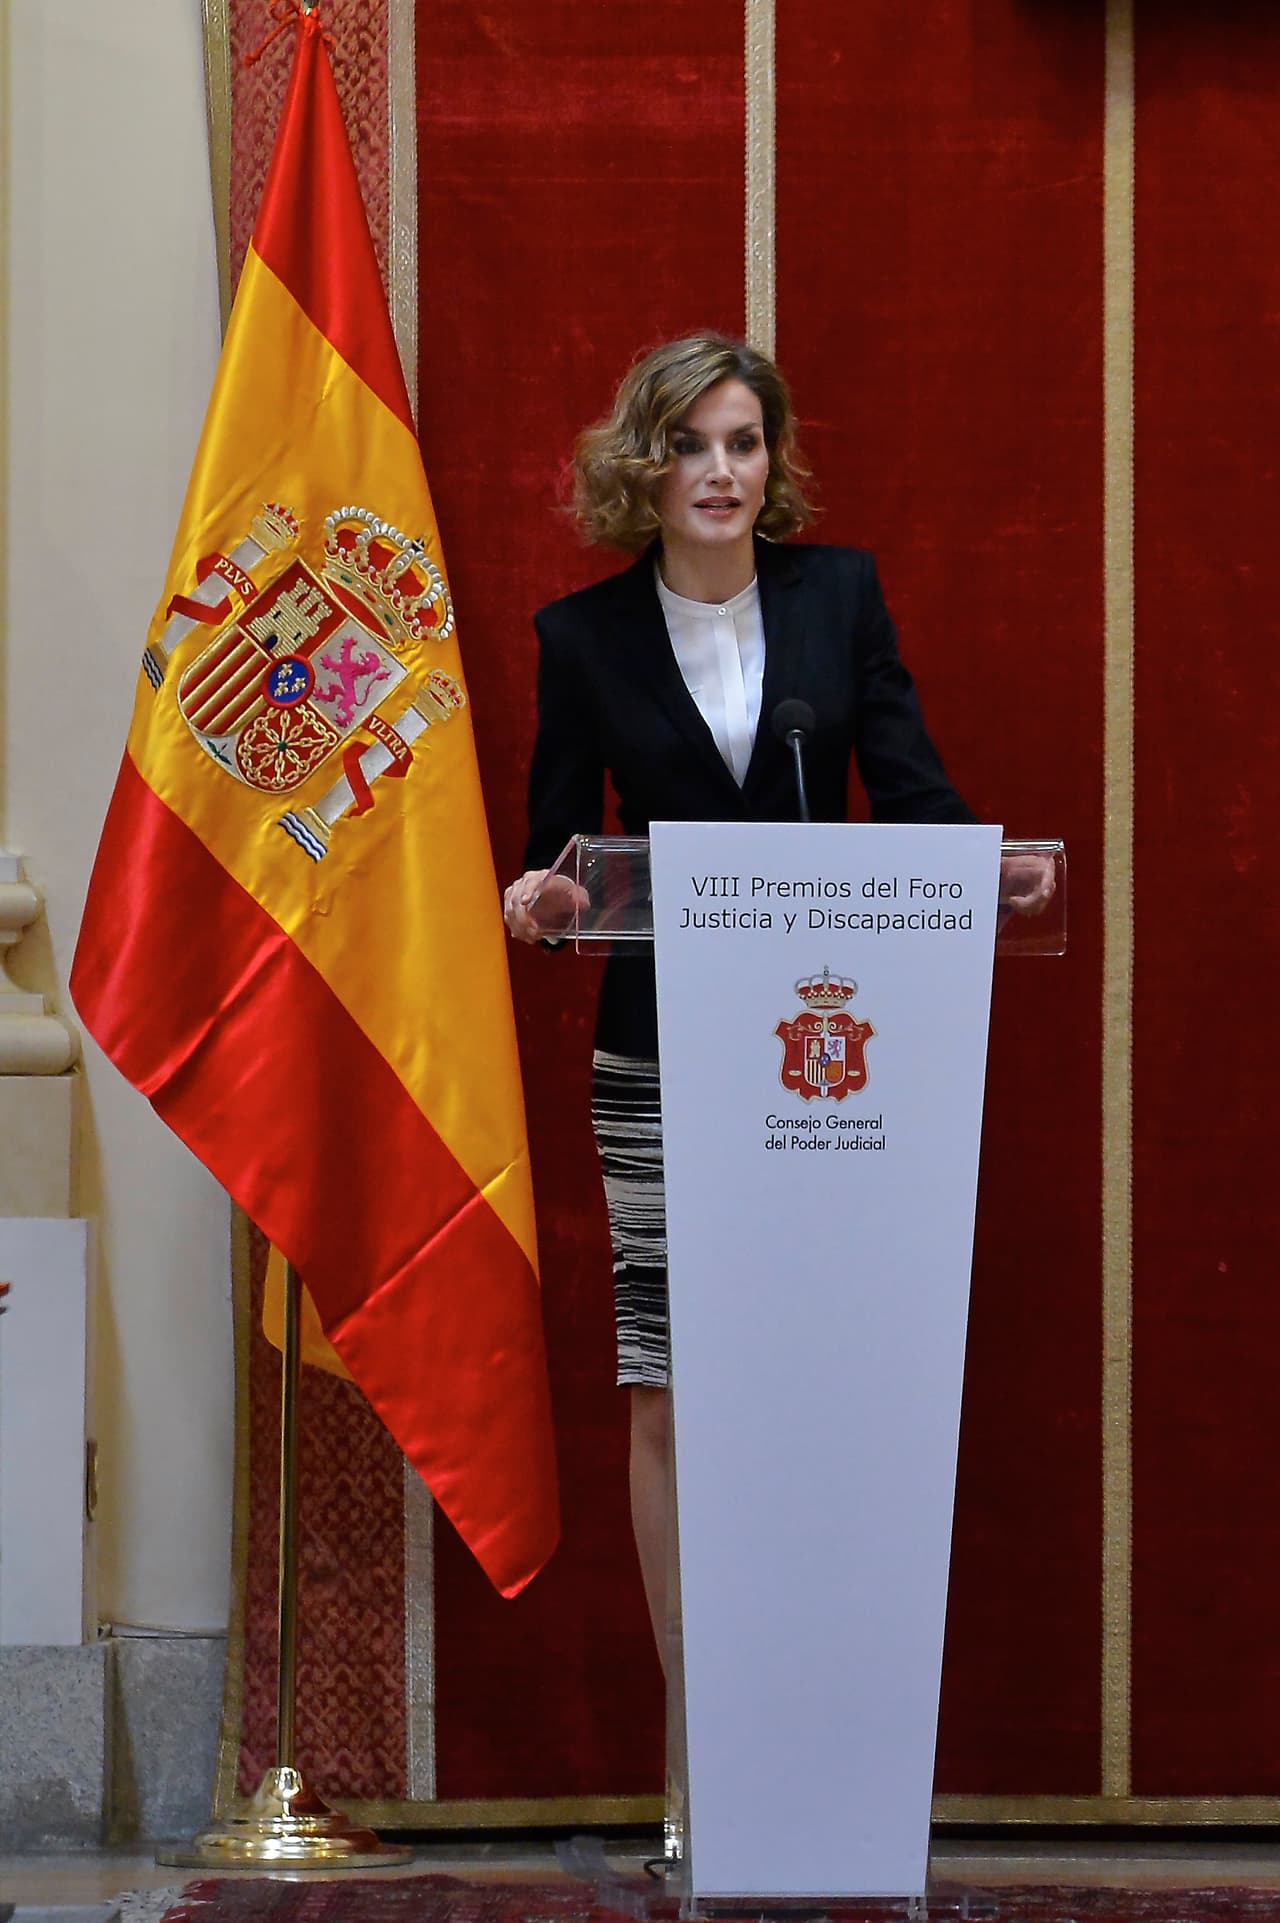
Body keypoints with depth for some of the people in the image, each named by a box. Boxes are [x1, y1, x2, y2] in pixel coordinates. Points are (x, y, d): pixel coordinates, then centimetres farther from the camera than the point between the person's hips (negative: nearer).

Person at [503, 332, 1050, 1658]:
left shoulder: (839, 594, 5)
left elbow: (910, 790, 2)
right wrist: (536, 899, -18)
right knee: (669, 1403, 1)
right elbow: (559, 846, 5)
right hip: (660, 1059, 0)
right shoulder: (584, 634, 3)